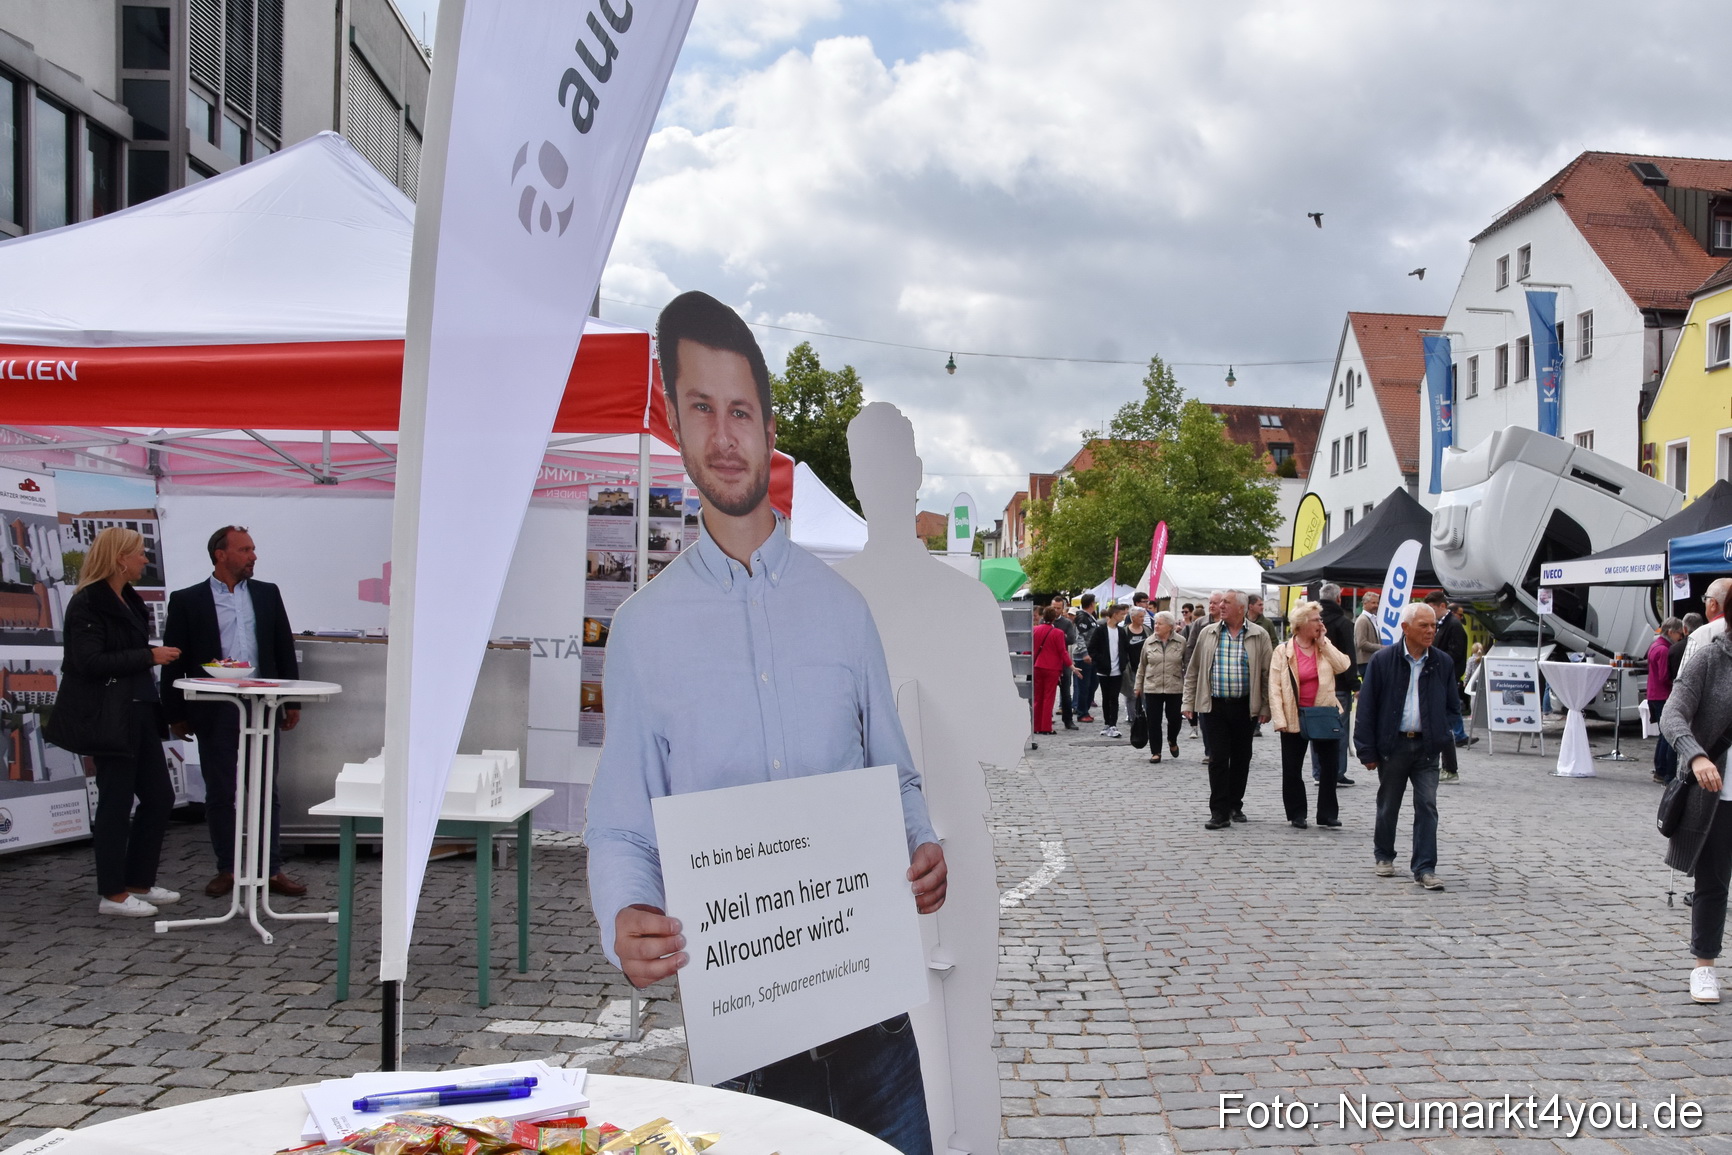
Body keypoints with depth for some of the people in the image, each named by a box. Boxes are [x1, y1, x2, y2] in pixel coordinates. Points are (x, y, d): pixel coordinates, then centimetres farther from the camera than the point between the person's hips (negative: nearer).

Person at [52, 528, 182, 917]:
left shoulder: (128, 600, 15)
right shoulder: (87, 604, -12)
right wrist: (149, 656, -20)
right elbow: (90, 662, -21)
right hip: (108, 717, -9)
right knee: (116, 801, -1)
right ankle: (113, 894, 10)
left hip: (140, 713, 9)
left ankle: (140, 883, 22)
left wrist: (158, 653, 9)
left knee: (159, 797, 10)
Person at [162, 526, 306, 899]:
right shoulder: (187, 600, 1)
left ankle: (273, 870, 12)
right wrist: (176, 714, 0)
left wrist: (292, 701, 7)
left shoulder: (267, 594, 9)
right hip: (215, 711, -2)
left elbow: (284, 649, 11)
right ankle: (226, 870, 18)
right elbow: (175, 661, 2)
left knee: (267, 791, 6)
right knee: (219, 793, 7)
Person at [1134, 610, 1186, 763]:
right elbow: (1142, 666, 10)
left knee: (1174, 719, 2)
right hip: (1152, 688, 2)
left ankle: (1172, 741, 32)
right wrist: (1138, 685, 9)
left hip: (1175, 688, -1)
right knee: (1153, 721, 1)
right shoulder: (1149, 643, 5)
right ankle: (1155, 752, 11)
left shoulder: (1181, 642, -1)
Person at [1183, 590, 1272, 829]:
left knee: (1241, 758, 10)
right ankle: (1219, 812, -1)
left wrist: (1265, 708, -3)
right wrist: (1189, 702, 4)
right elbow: (1193, 671, 9)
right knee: (1218, 758, -3)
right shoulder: (1208, 633, 5)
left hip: (1245, 707, 0)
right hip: (1215, 706, 0)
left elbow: (1267, 674, 2)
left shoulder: (1259, 636, 1)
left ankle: (1235, 805, 25)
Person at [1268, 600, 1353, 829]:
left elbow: (1344, 666, -9)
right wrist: (1280, 720, -16)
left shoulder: (1326, 647, 7)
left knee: (1329, 766, 7)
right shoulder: (1283, 651, -4)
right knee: (1292, 768, 5)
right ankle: (1297, 814, 18)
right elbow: (1275, 688, -9)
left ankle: (1327, 813, 18)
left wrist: (1323, 643, -9)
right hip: (1295, 718, -3)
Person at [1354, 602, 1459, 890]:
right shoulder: (1383, 660, -5)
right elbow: (1367, 707, -4)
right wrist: (1367, 750, -7)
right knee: (1388, 806, 12)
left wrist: (1444, 734, -2)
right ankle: (1384, 855, 31)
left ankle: (1424, 868, 0)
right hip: (1393, 744, -1)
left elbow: (1453, 705, 14)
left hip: (1427, 746, 2)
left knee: (1427, 806, -4)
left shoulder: (1442, 663, 3)